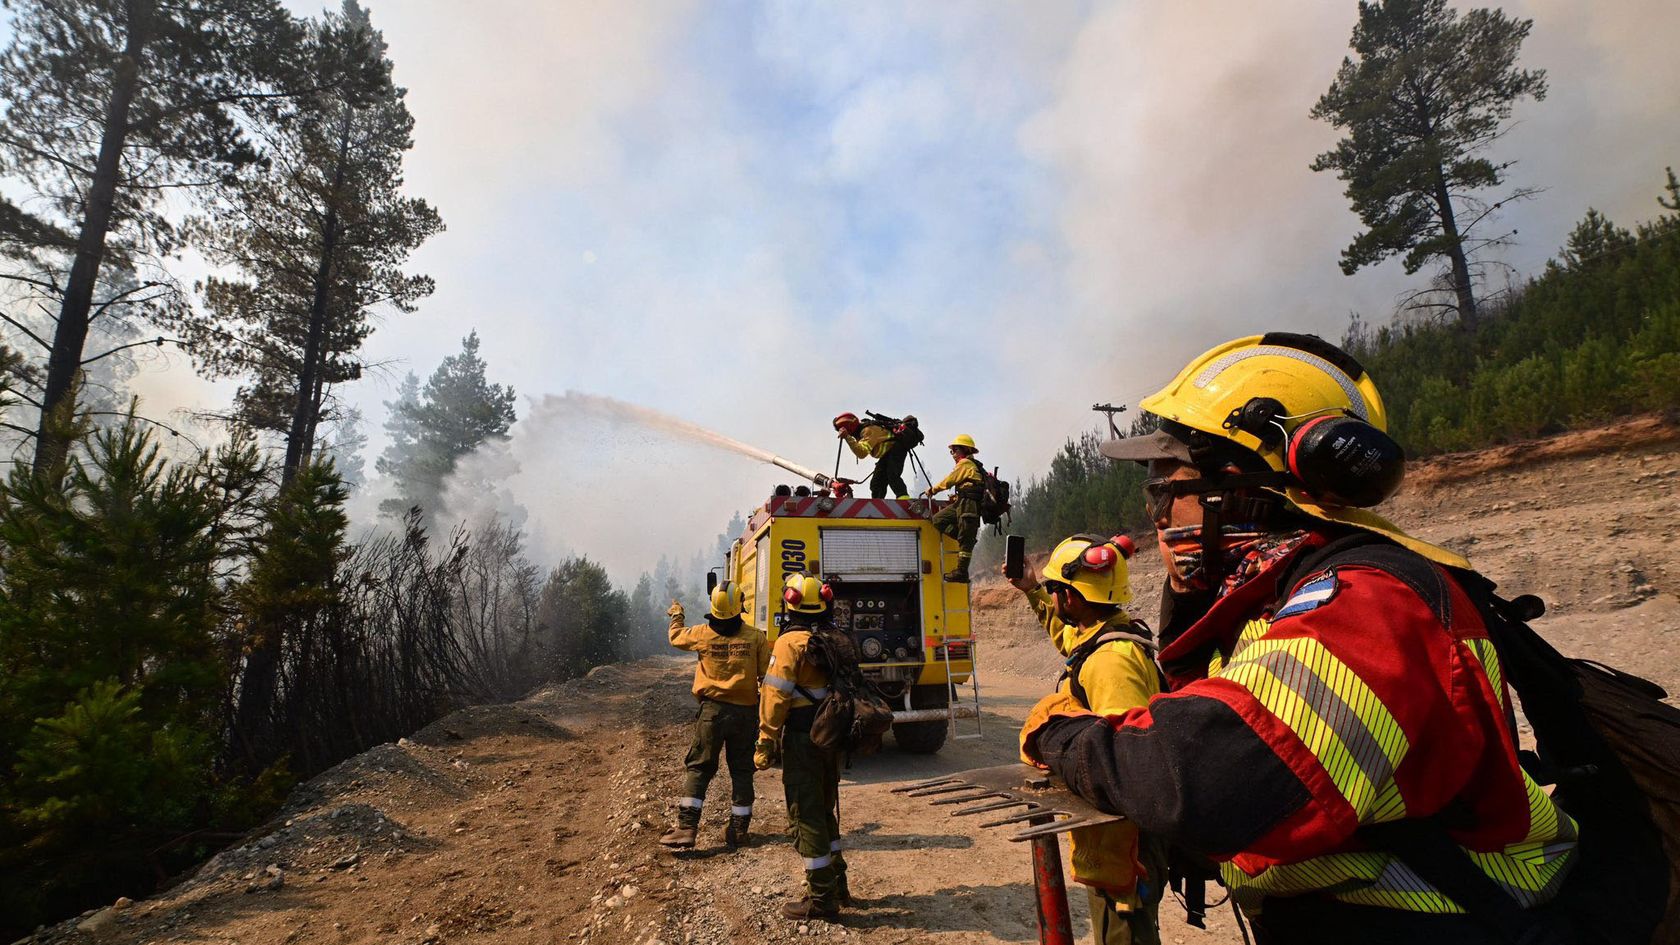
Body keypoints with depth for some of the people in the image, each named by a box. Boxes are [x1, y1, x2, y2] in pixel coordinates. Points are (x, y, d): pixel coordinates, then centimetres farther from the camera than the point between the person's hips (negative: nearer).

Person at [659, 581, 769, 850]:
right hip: (745, 712, 1)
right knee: (741, 770, 11)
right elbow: (767, 676, -4)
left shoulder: (701, 634, -5)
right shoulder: (755, 637, -7)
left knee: (698, 768, 9)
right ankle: (738, 830, 17)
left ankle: (686, 828, 3)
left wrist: (676, 615, 36)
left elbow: (676, 637, 17)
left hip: (712, 710, 0)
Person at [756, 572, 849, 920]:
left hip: (802, 739, -8)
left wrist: (765, 743, -13)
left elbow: (776, 697, -19)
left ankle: (821, 898, 11)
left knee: (806, 817, 3)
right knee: (825, 811, 22)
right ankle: (836, 884, 32)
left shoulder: (790, 643, -16)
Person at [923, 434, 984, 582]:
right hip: (962, 504, 10)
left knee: (965, 540, -9)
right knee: (938, 519, 6)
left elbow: (948, 481, -4)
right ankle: (970, 534, -1)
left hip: (968, 504, -10)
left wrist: (932, 490, 9)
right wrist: (956, 498, 14)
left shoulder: (965, 463, -4)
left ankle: (962, 572, -8)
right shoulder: (974, 465, 25)